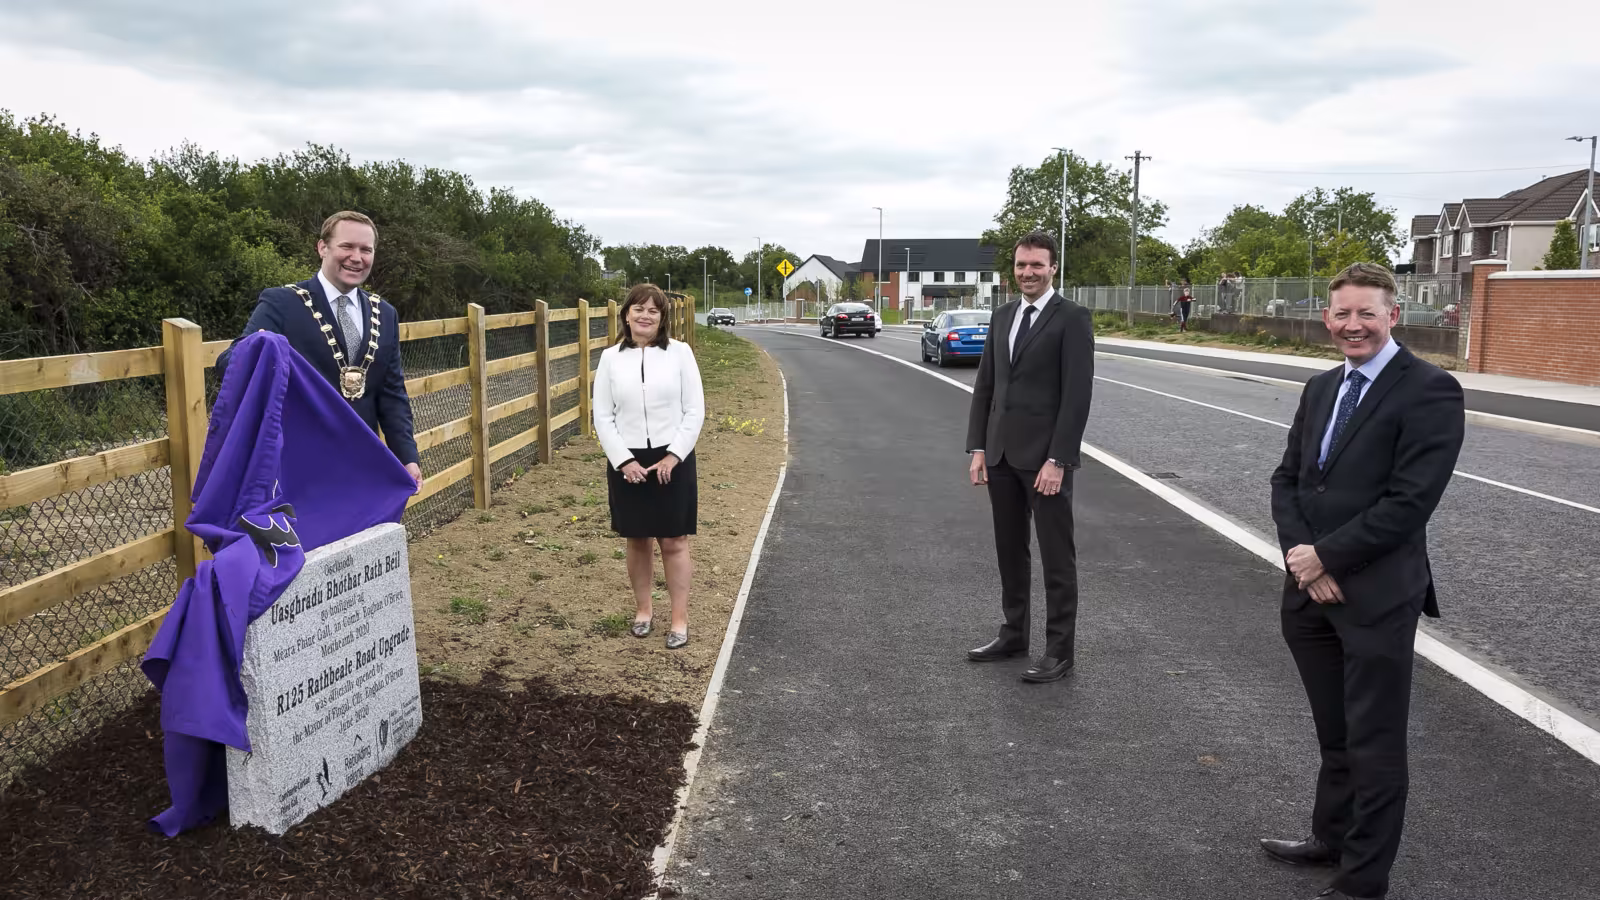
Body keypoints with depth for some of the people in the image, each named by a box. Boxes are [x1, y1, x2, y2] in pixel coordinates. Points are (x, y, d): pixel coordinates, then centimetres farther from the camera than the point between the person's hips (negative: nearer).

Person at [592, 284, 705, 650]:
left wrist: (674, 456, -11)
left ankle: (680, 618, 12)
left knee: (674, 541, 3)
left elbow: (695, 410, -4)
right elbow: (602, 416, 1)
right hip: (627, 462, 2)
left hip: (672, 459, -1)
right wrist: (623, 460, -9)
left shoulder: (679, 352, -3)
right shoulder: (611, 358, 1)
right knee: (637, 539, 12)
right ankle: (643, 609, 29)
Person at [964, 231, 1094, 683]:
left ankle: (1059, 650, 11)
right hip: (1001, 455, 6)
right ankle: (1014, 633, 27)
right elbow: (985, 385, 12)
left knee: (1057, 557, 3)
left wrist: (1056, 460, -18)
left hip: (1044, 457, -6)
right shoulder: (1003, 316, 12)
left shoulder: (1072, 318, -8)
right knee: (1010, 552, 15)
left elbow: (1077, 394, -14)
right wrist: (978, 448, 6)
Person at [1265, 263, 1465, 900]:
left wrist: (1325, 556, -13)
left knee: (1373, 744, 7)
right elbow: (1286, 479, 10)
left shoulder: (1430, 392, -11)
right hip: (1310, 591, 6)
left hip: (1378, 597, -6)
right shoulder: (1320, 388, 12)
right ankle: (1331, 838, 39)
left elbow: (1409, 502, -19)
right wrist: (1299, 553, -7)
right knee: (1335, 734, 21)